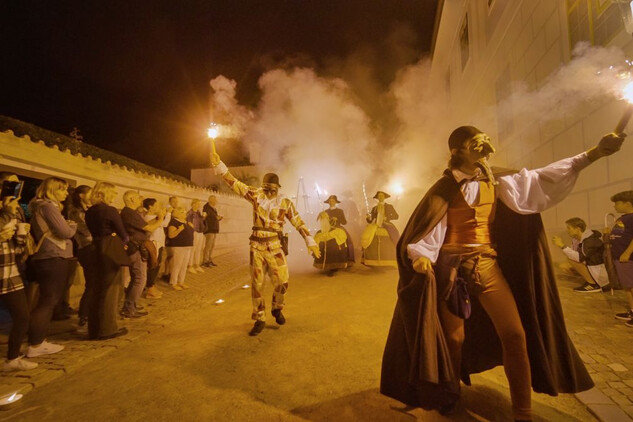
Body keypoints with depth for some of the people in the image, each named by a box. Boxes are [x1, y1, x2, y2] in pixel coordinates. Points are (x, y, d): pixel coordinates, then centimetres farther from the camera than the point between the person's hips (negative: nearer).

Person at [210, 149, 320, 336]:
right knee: (257, 283, 6)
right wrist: (218, 164, -8)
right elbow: (234, 183, -1)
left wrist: (310, 242, -6)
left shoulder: (285, 203, -3)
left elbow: (299, 223, -1)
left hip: (275, 247, -1)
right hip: (257, 247, 1)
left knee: (281, 281, -2)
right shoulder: (256, 195, 1)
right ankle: (259, 319, 22)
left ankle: (277, 309, 29)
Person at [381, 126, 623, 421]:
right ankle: (450, 394, 34)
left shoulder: (496, 181, 8)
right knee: (453, 337, 7)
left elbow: (539, 180, 0)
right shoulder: (445, 187, -4)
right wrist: (420, 255, -29)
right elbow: (426, 228, -12)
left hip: (488, 265, 4)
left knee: (516, 335, -3)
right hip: (453, 266, -3)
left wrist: (591, 154, -6)